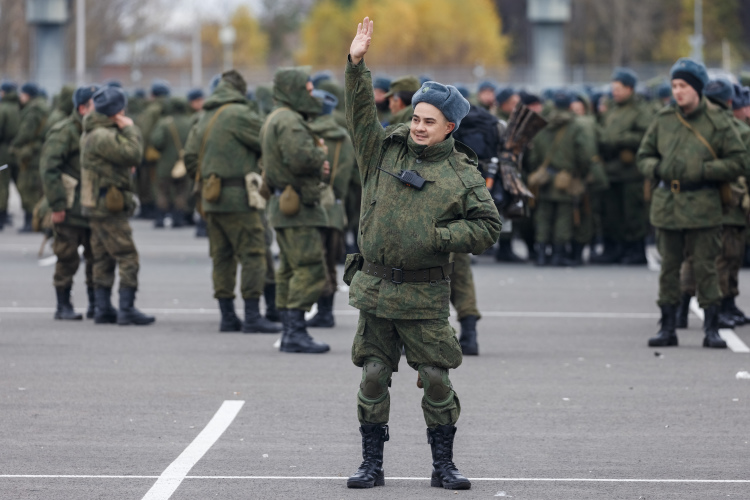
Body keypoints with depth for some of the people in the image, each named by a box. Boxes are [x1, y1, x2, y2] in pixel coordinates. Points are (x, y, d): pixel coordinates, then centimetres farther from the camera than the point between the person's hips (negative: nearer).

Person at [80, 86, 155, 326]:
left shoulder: (91, 133, 15)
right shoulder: (102, 136, -19)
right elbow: (133, 155, -21)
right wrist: (130, 129, -10)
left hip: (96, 206, 10)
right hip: (108, 205, -10)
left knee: (103, 260, 12)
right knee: (127, 258, -8)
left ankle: (103, 309, 14)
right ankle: (127, 309, -11)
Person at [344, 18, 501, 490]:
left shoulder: (462, 175, 1)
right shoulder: (385, 150, 7)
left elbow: (488, 226, -1)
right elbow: (361, 113, -1)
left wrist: (438, 237, -10)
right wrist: (356, 65, -13)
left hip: (425, 295, -2)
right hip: (375, 288, 2)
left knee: (436, 377, -3)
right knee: (373, 376, 3)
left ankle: (444, 464, 10)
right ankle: (372, 464, 12)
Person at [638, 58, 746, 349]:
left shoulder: (717, 122, -2)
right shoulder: (663, 120, 9)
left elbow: (738, 162, -3)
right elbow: (644, 156, 18)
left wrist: (702, 170, -13)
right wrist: (658, 169, -5)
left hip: (702, 207, -4)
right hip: (667, 205, 4)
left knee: (705, 268, -4)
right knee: (669, 267, 7)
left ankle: (711, 329, 3)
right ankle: (667, 327, 13)